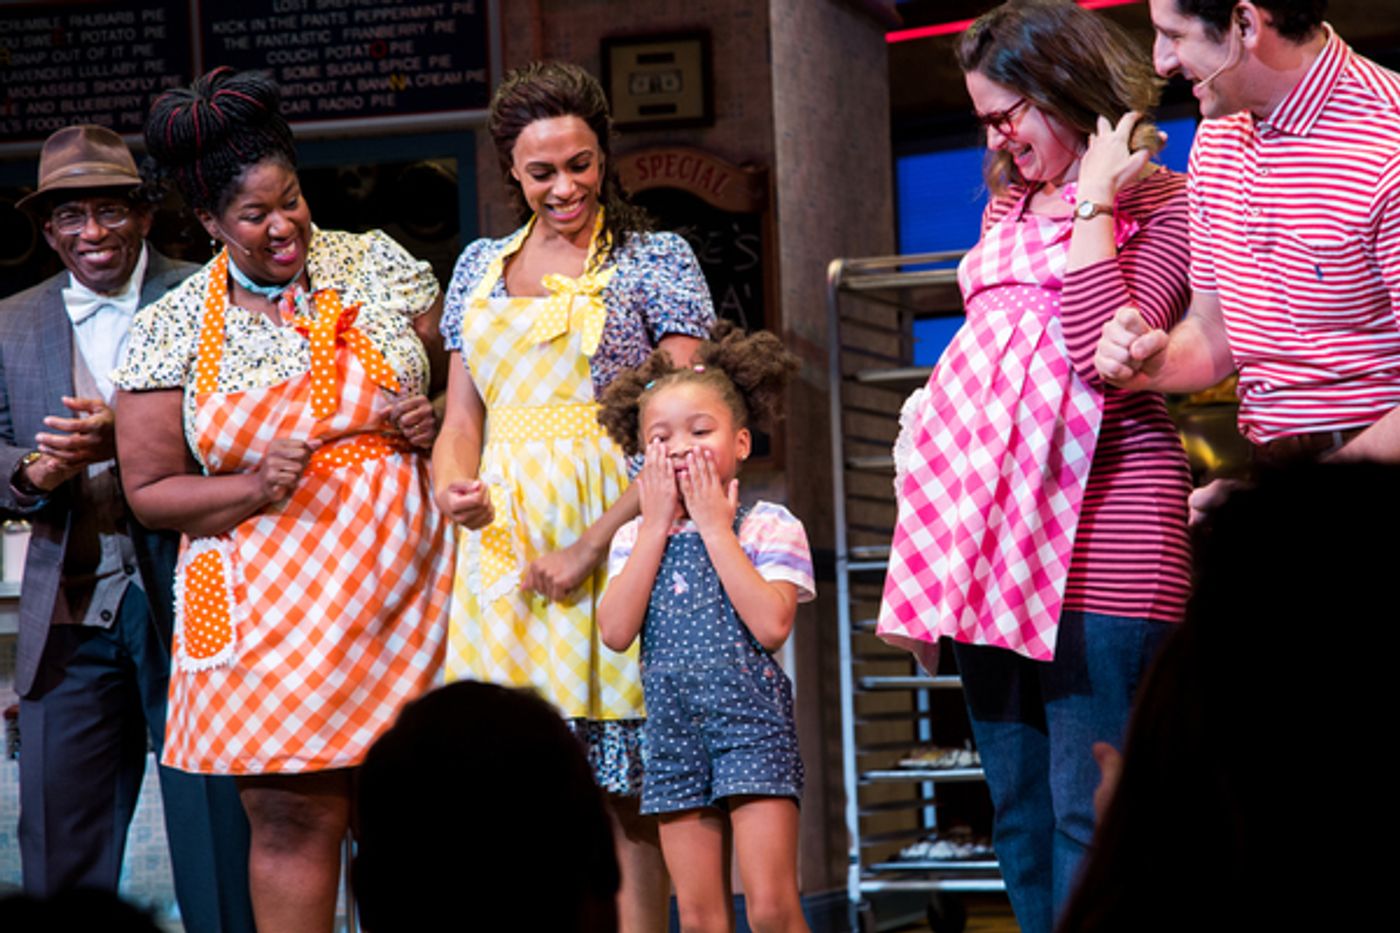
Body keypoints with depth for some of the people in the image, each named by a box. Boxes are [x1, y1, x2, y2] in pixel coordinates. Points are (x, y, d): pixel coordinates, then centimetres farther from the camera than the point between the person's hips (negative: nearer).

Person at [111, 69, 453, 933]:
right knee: (295, 821, -3)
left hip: (401, 594, 1)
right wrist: (255, 489, -13)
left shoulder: (378, 264, 6)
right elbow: (151, 490, 3)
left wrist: (434, 421, -8)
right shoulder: (174, 328, 2)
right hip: (270, 612, -1)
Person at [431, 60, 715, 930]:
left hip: (615, 536, -4)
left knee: (623, 791, -6)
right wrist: (454, 488, -4)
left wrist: (592, 544, -14)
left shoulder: (657, 260, 3)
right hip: (502, 546, 4)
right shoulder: (482, 266, 18)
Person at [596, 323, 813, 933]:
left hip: (753, 721, -4)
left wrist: (715, 527, -11)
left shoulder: (769, 526, -1)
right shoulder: (635, 537, 9)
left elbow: (771, 625, -18)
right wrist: (657, 525, -4)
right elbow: (616, 632, -7)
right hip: (673, 728, 4)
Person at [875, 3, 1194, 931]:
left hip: (1094, 530, -8)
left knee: (1089, 814, -10)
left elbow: (1104, 352, -15)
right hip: (991, 528, 8)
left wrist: (1096, 202, -12)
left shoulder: (1156, 201, -1)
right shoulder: (1007, 204, 22)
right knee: (1019, 818, 8)